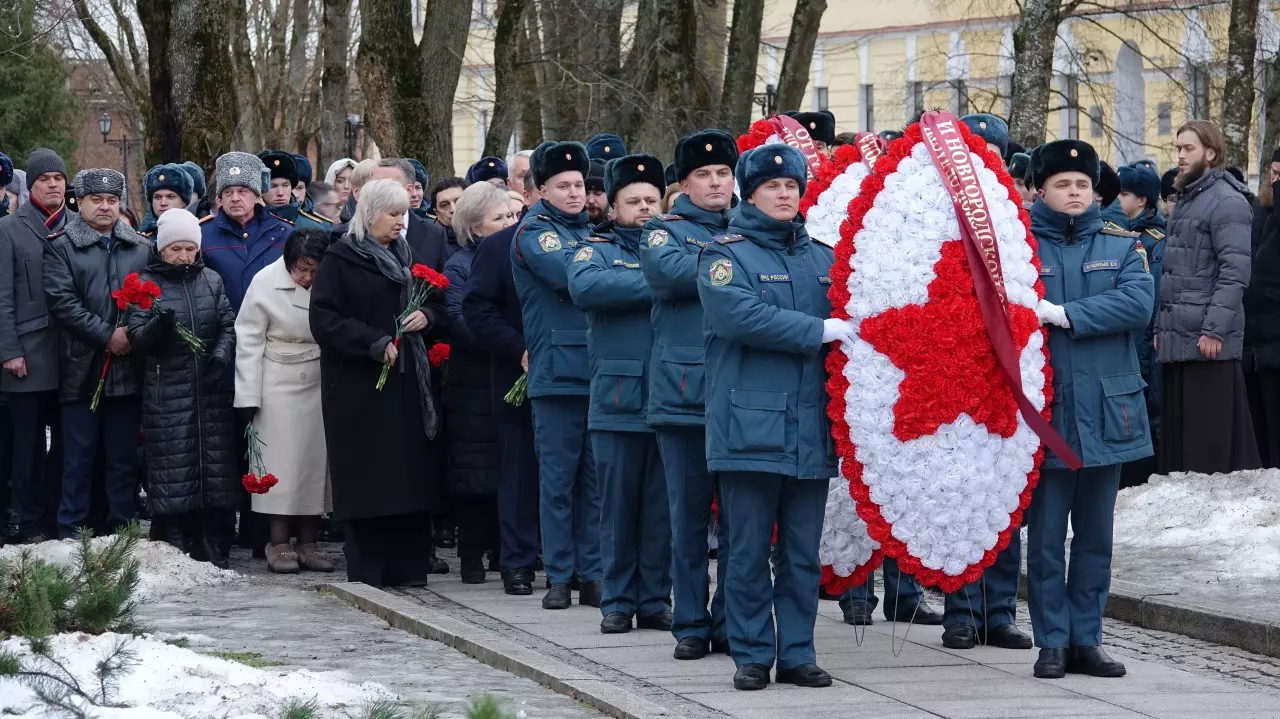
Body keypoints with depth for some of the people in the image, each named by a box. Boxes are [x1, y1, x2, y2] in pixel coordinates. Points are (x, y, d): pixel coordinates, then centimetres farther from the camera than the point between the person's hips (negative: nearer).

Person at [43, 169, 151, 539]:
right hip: (82, 370, -3)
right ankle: (71, 536, 5)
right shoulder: (61, 247, 3)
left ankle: (122, 532, 13)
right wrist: (107, 335, -14)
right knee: (78, 457, 0)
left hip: (128, 367, 3)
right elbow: (61, 300, -8)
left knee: (124, 457, 6)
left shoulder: (141, 248, 13)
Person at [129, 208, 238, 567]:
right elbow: (136, 338, -4)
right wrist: (157, 326, -25)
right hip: (166, 393, -3)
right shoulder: (147, 284, 2)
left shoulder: (211, 281, 11)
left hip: (211, 389, 3)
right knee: (173, 469, -5)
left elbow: (229, 325, 10)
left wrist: (220, 356, -9)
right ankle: (175, 548, -1)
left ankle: (214, 548, 7)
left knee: (216, 465, 2)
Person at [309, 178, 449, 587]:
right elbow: (324, 319, -10)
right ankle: (366, 571, -1)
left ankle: (408, 565, 6)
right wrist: (374, 343, -18)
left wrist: (428, 317, -2)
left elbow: (439, 308, 22)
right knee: (367, 477, -6)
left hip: (408, 384, 5)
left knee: (410, 472, 1)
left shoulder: (409, 258, 17)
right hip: (360, 386, -5)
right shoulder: (340, 260, -1)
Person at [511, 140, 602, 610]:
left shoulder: (591, 230, 19)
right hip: (558, 373, -5)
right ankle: (558, 577, 5)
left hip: (599, 372, 6)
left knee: (595, 479, 7)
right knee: (558, 479, -1)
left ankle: (592, 575, 12)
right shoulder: (533, 232, -2)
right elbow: (567, 274, -19)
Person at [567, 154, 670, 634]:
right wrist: (654, 284, -20)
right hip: (618, 401, -2)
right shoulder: (598, 251, 6)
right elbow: (584, 286, -17)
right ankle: (618, 601, 11)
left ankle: (655, 599, 14)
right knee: (618, 505, 3)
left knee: (661, 507, 5)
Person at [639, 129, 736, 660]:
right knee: (689, 515, 2)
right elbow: (670, 271, -16)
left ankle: (731, 622, 12)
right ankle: (690, 624, 10)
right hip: (685, 392, -3)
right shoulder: (665, 231, 5)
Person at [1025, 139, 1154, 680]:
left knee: (1096, 534, 9)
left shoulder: (1122, 245, 7)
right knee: (1046, 535, 1)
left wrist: (1064, 314, -17)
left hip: (1105, 410, 3)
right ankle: (1052, 642, 9)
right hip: (1045, 412, -2)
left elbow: (1138, 303, -10)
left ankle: (1086, 640, 17)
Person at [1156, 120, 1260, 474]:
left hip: (1207, 341, -9)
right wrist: (1160, 326, 18)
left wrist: (1214, 329, -21)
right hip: (1176, 339, 9)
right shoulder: (1186, 201, 19)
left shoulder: (1227, 201, -9)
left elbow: (1235, 272, -17)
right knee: (1177, 433, 10)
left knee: (1209, 437, -7)